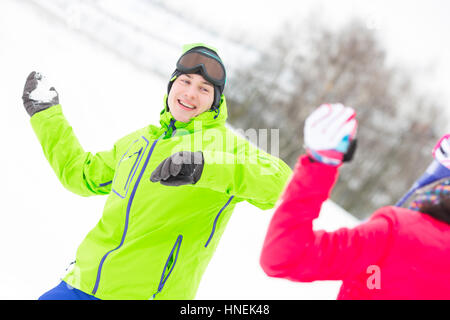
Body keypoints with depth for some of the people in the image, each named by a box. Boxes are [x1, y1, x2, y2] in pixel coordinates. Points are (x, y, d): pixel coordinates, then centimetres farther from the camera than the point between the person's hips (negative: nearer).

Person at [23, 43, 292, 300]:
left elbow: (280, 181, -20)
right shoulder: (138, 141, 18)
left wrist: (204, 166, -32)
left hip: (146, 293, -6)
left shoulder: (224, 142, -2)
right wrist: (48, 114, 36)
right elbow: (82, 174, 33)